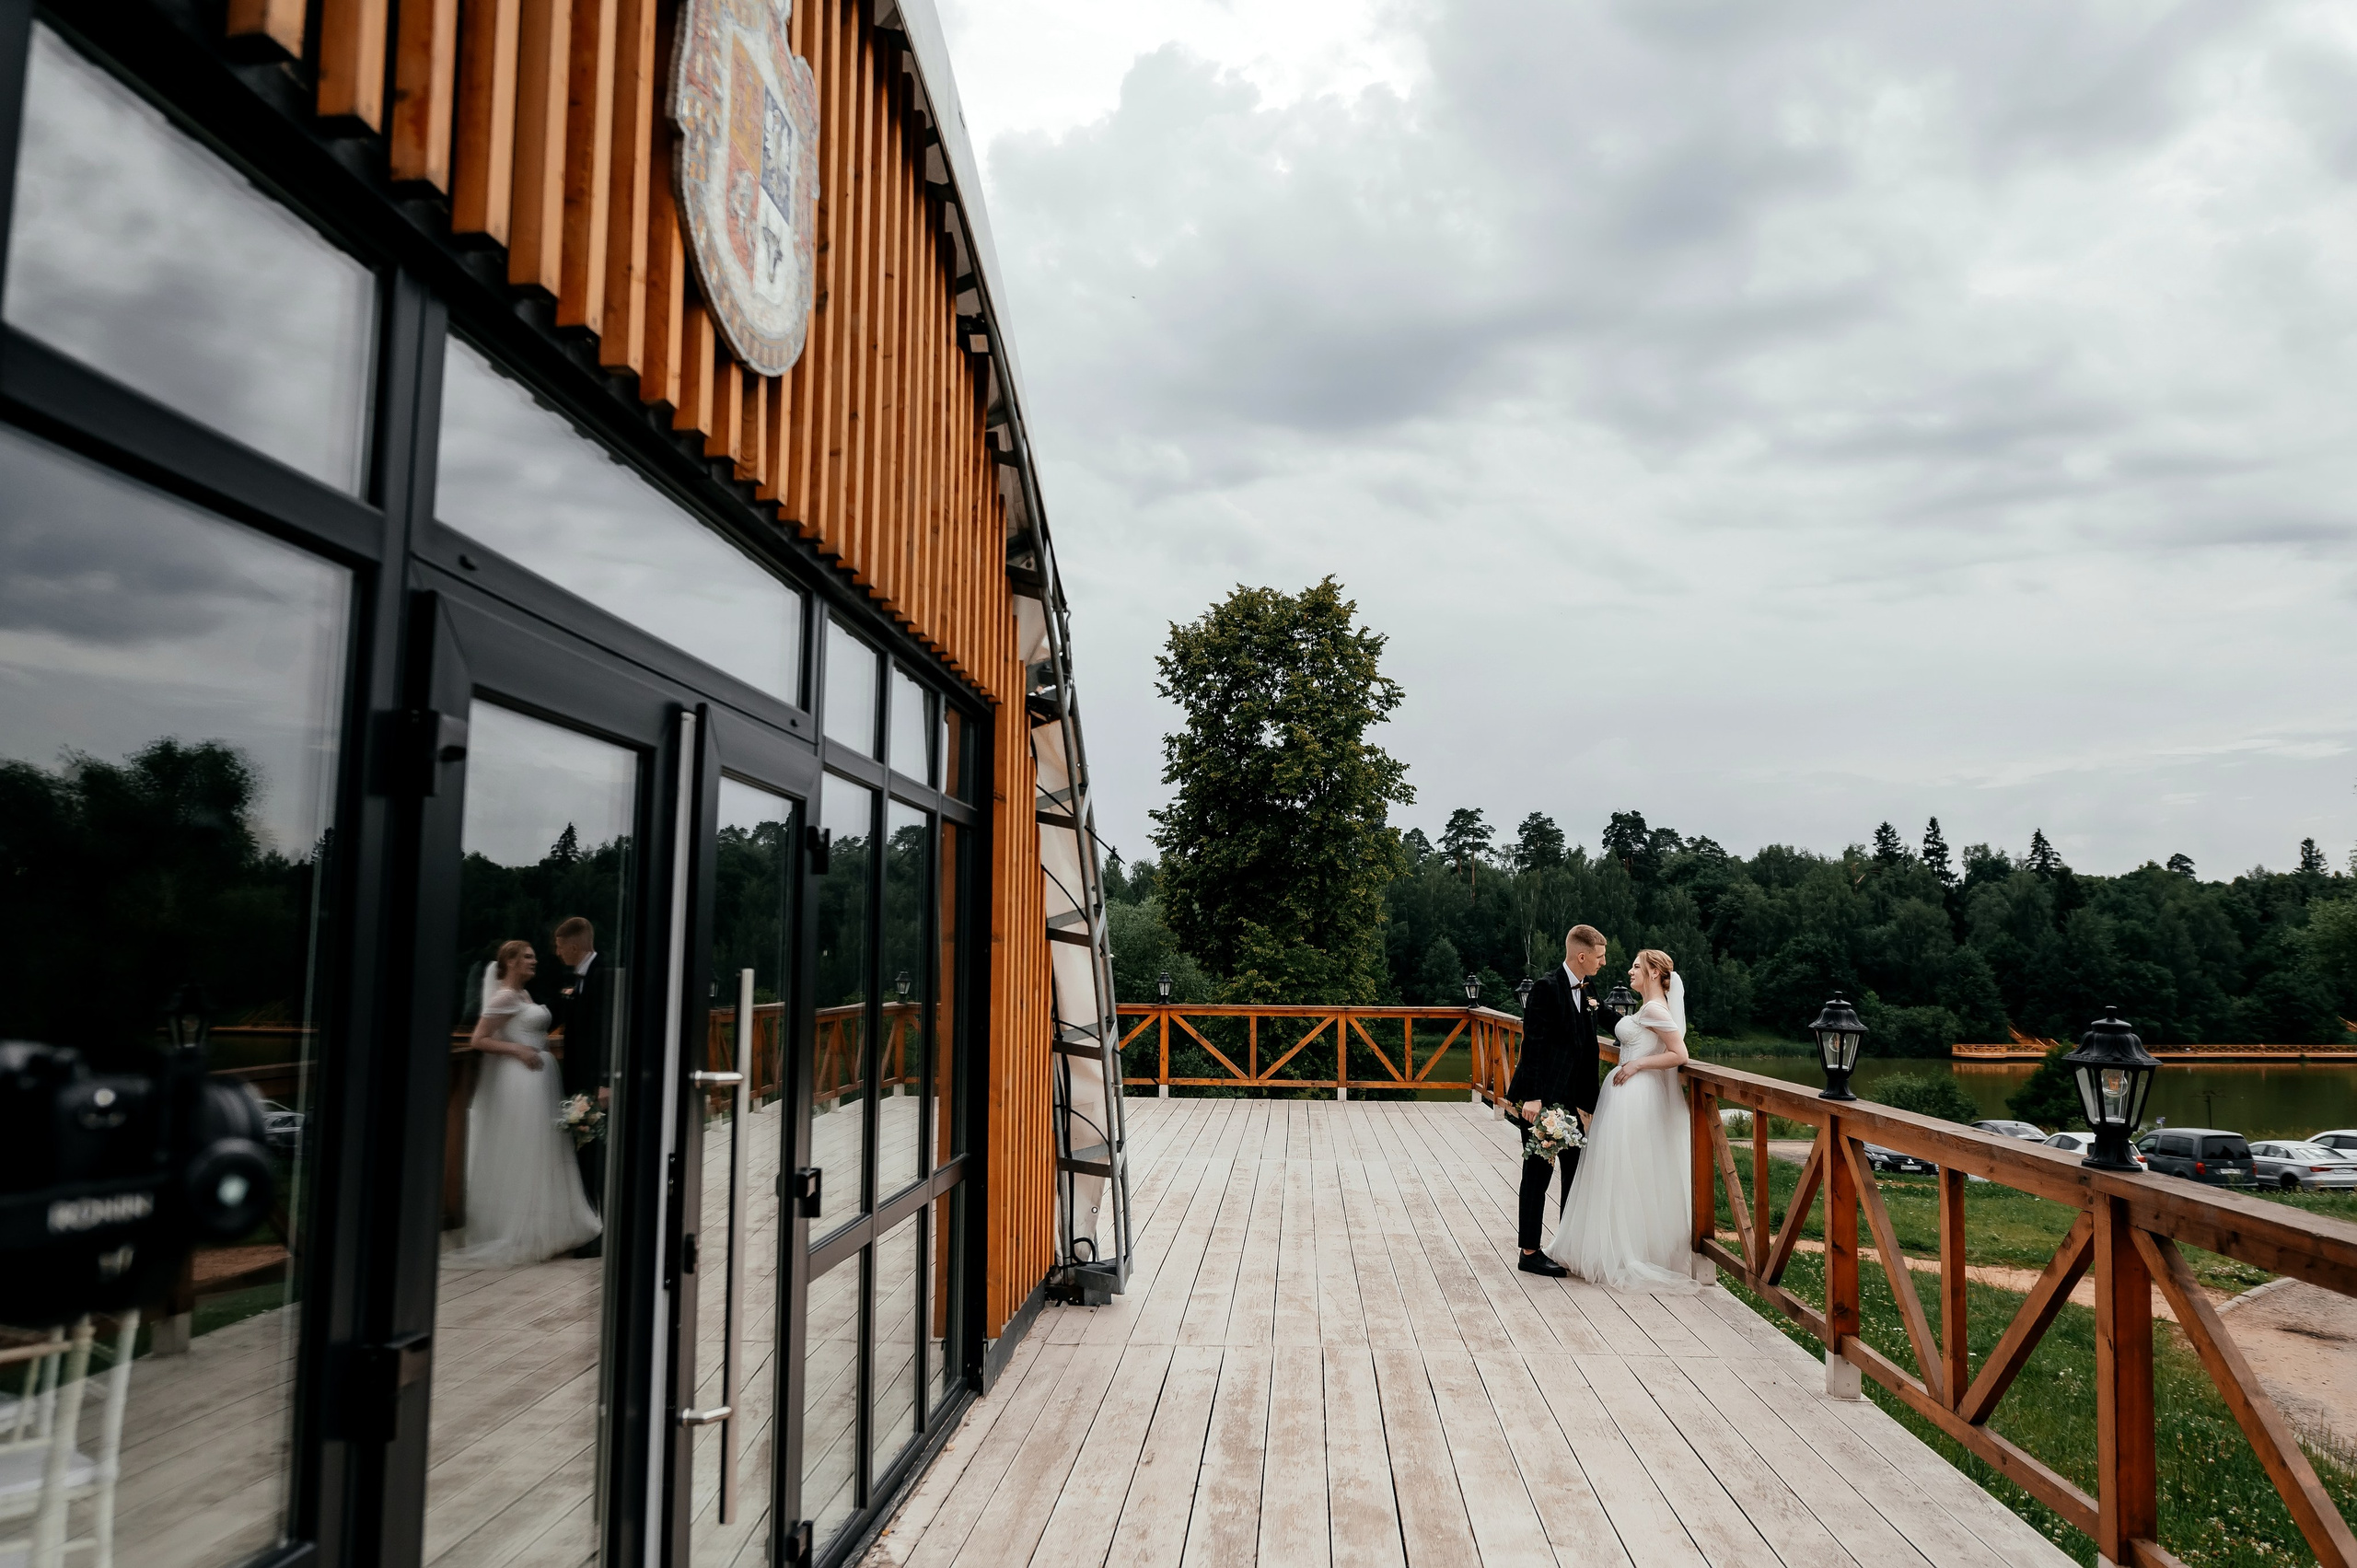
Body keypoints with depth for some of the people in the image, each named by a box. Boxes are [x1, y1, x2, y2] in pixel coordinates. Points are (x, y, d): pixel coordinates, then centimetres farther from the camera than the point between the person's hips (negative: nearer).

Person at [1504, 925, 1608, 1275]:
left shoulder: (1584, 992, 10)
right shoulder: (1547, 988, -15)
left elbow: (1584, 1048, 15)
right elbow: (1534, 1044, -20)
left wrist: (1588, 1101, 13)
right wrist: (1532, 1097, -25)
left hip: (1570, 1098, 9)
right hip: (1542, 1099, -9)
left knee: (1576, 1168, 15)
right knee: (1538, 1174, -1)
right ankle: (1529, 1253, 9)